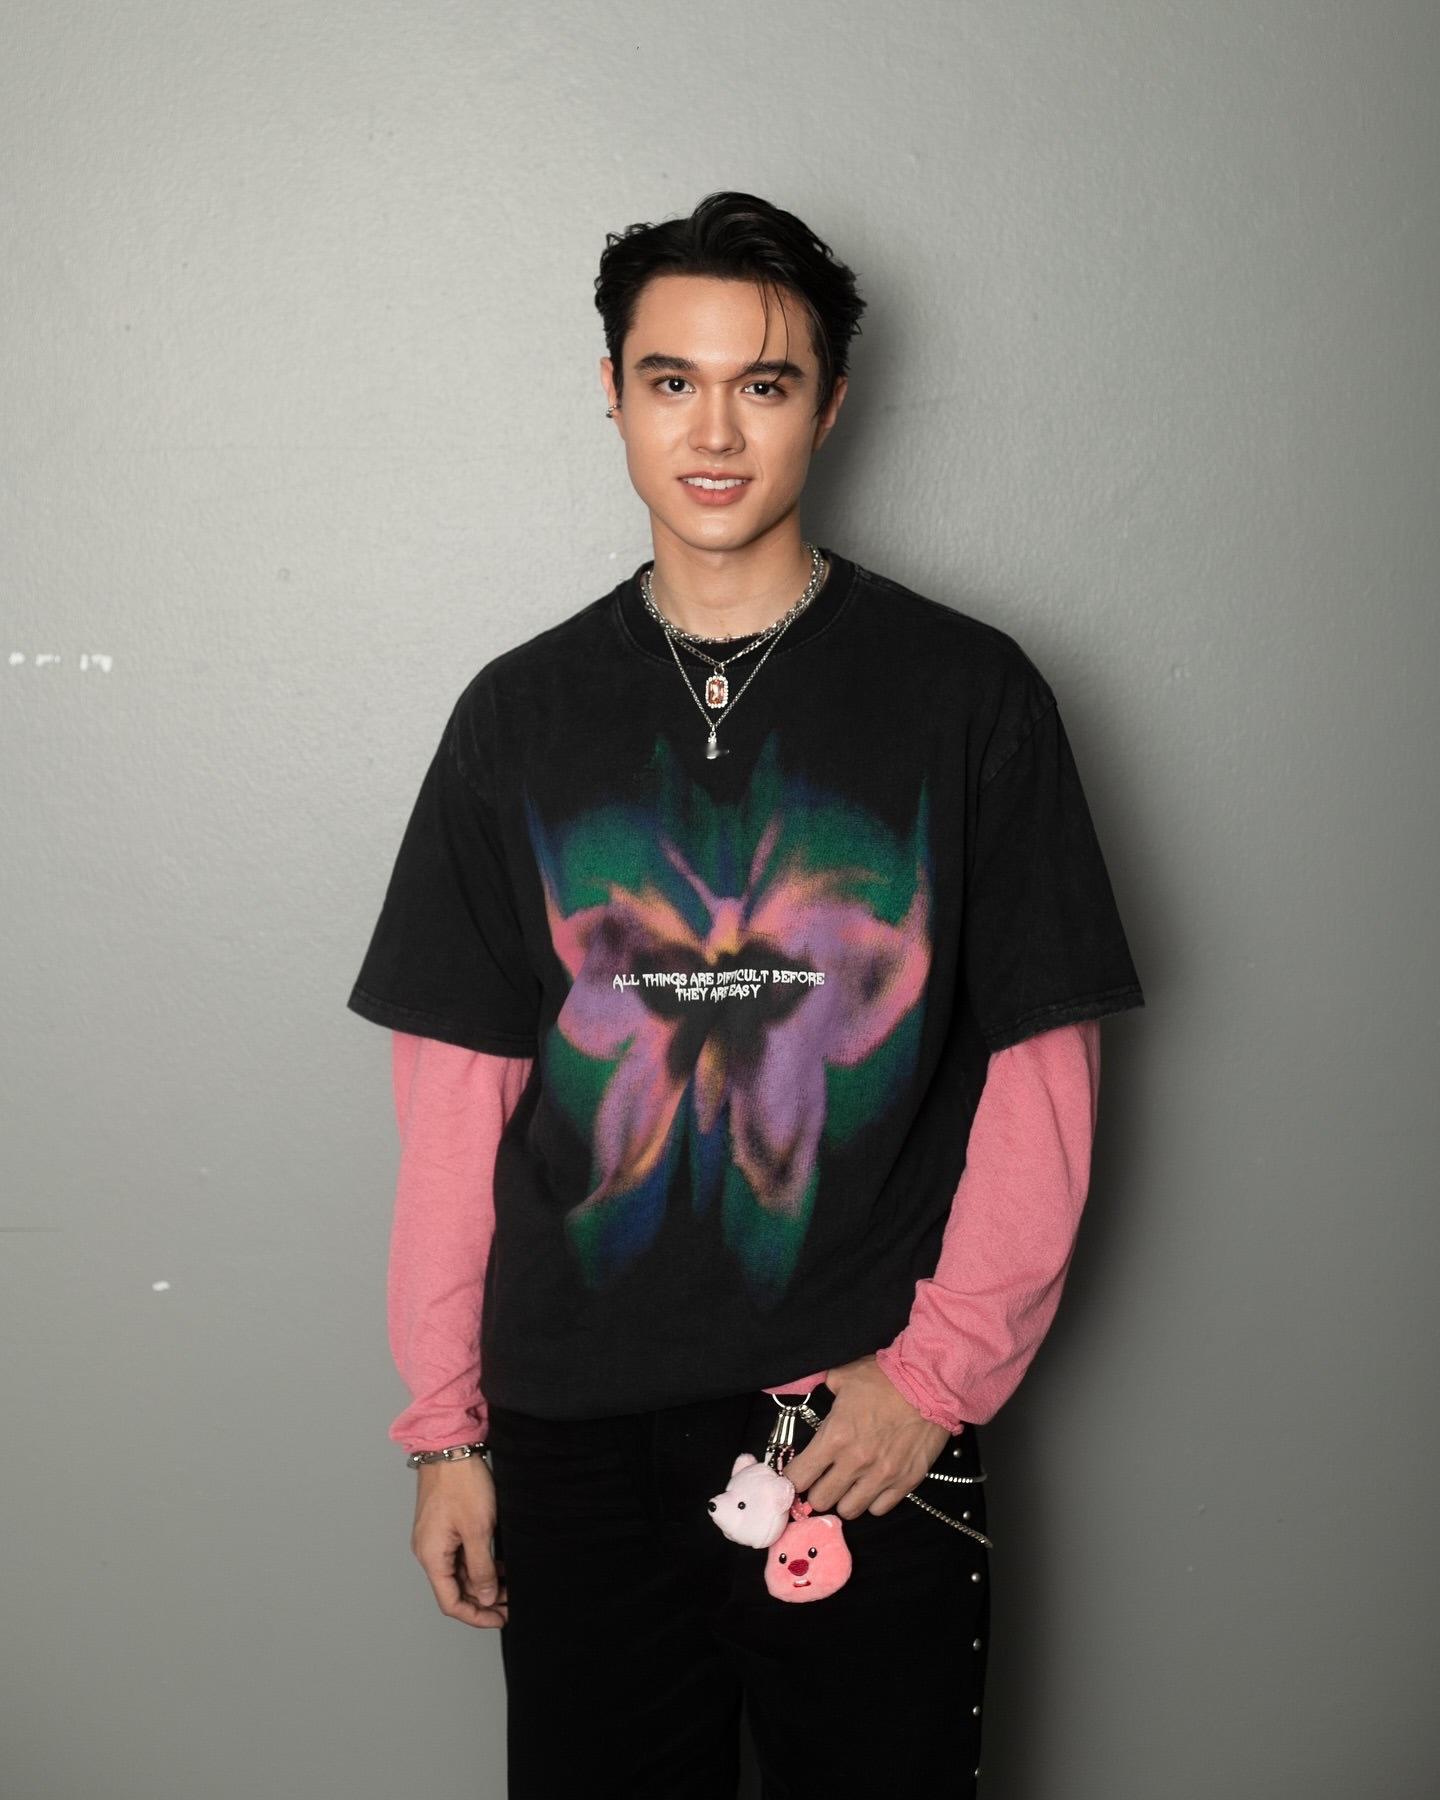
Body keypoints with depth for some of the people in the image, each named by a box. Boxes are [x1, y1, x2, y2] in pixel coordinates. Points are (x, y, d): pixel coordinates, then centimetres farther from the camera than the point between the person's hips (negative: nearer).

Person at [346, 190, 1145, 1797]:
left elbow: (1041, 1073, -2)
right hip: (576, 1437, 2)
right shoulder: (521, 711, 4)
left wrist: (940, 1368, -9)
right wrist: (442, 1421, 4)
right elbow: (454, 1092, 4)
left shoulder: (966, 693, -2)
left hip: (874, 1442, -1)